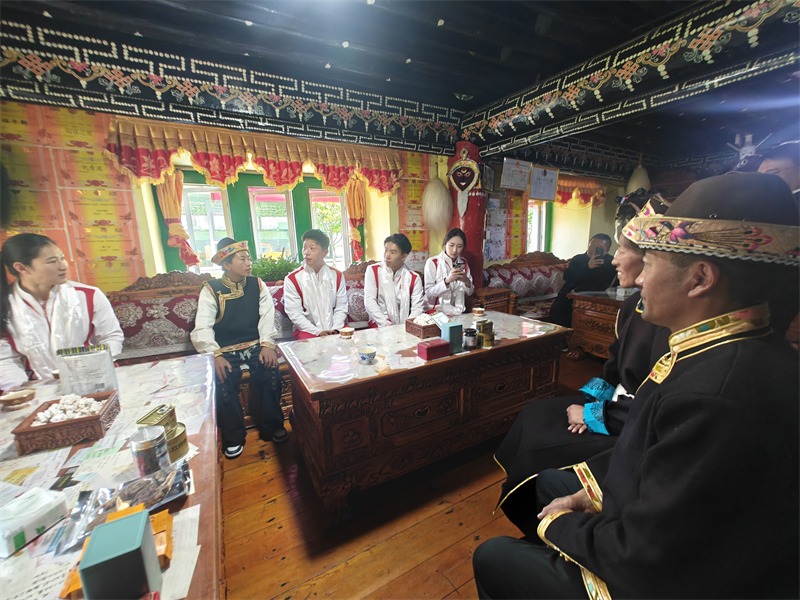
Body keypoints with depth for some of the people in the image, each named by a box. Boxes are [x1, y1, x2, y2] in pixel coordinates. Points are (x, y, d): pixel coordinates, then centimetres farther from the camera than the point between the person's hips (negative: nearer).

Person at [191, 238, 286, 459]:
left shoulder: (257, 285, 7)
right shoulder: (211, 290, 0)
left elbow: (267, 316, -2)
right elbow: (202, 327, -8)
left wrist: (267, 344, -17)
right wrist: (215, 355, -23)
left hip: (256, 346, 1)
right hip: (226, 351, -1)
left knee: (270, 373, -26)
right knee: (221, 382, -25)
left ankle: (271, 426, -1)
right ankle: (233, 437, 2)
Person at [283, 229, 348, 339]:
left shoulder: (337, 276, 7)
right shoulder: (292, 279, -2)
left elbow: (341, 308, 5)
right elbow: (294, 314, -6)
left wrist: (335, 329, -11)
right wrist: (318, 332, -15)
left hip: (335, 329, 4)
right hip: (307, 331, -3)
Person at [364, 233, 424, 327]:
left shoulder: (414, 278, 5)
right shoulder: (373, 271, 3)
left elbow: (417, 308, -1)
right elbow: (369, 301, -6)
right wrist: (385, 323, -17)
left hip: (405, 327, 3)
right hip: (380, 325, -2)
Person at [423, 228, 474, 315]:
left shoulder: (463, 263, 10)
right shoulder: (432, 262, -5)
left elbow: (469, 293, 11)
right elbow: (429, 293, -12)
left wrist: (467, 281, -10)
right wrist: (447, 281, -26)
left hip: (458, 312, 4)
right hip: (436, 312, -4)